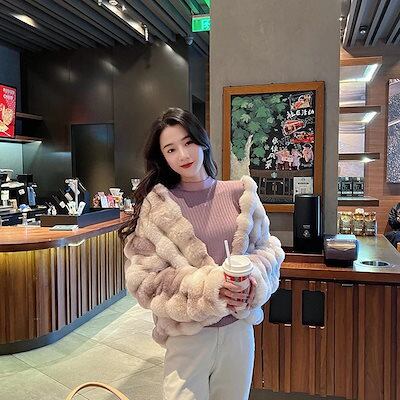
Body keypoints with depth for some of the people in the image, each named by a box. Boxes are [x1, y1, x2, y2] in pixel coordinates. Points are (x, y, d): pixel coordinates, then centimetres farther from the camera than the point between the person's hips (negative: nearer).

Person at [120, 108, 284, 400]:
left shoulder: (240, 193, -1)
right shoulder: (157, 206, -9)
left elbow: (267, 249, 6)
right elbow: (144, 278, -11)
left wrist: (254, 276, -16)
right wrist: (208, 286, -22)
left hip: (239, 326, 4)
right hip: (187, 335, -3)